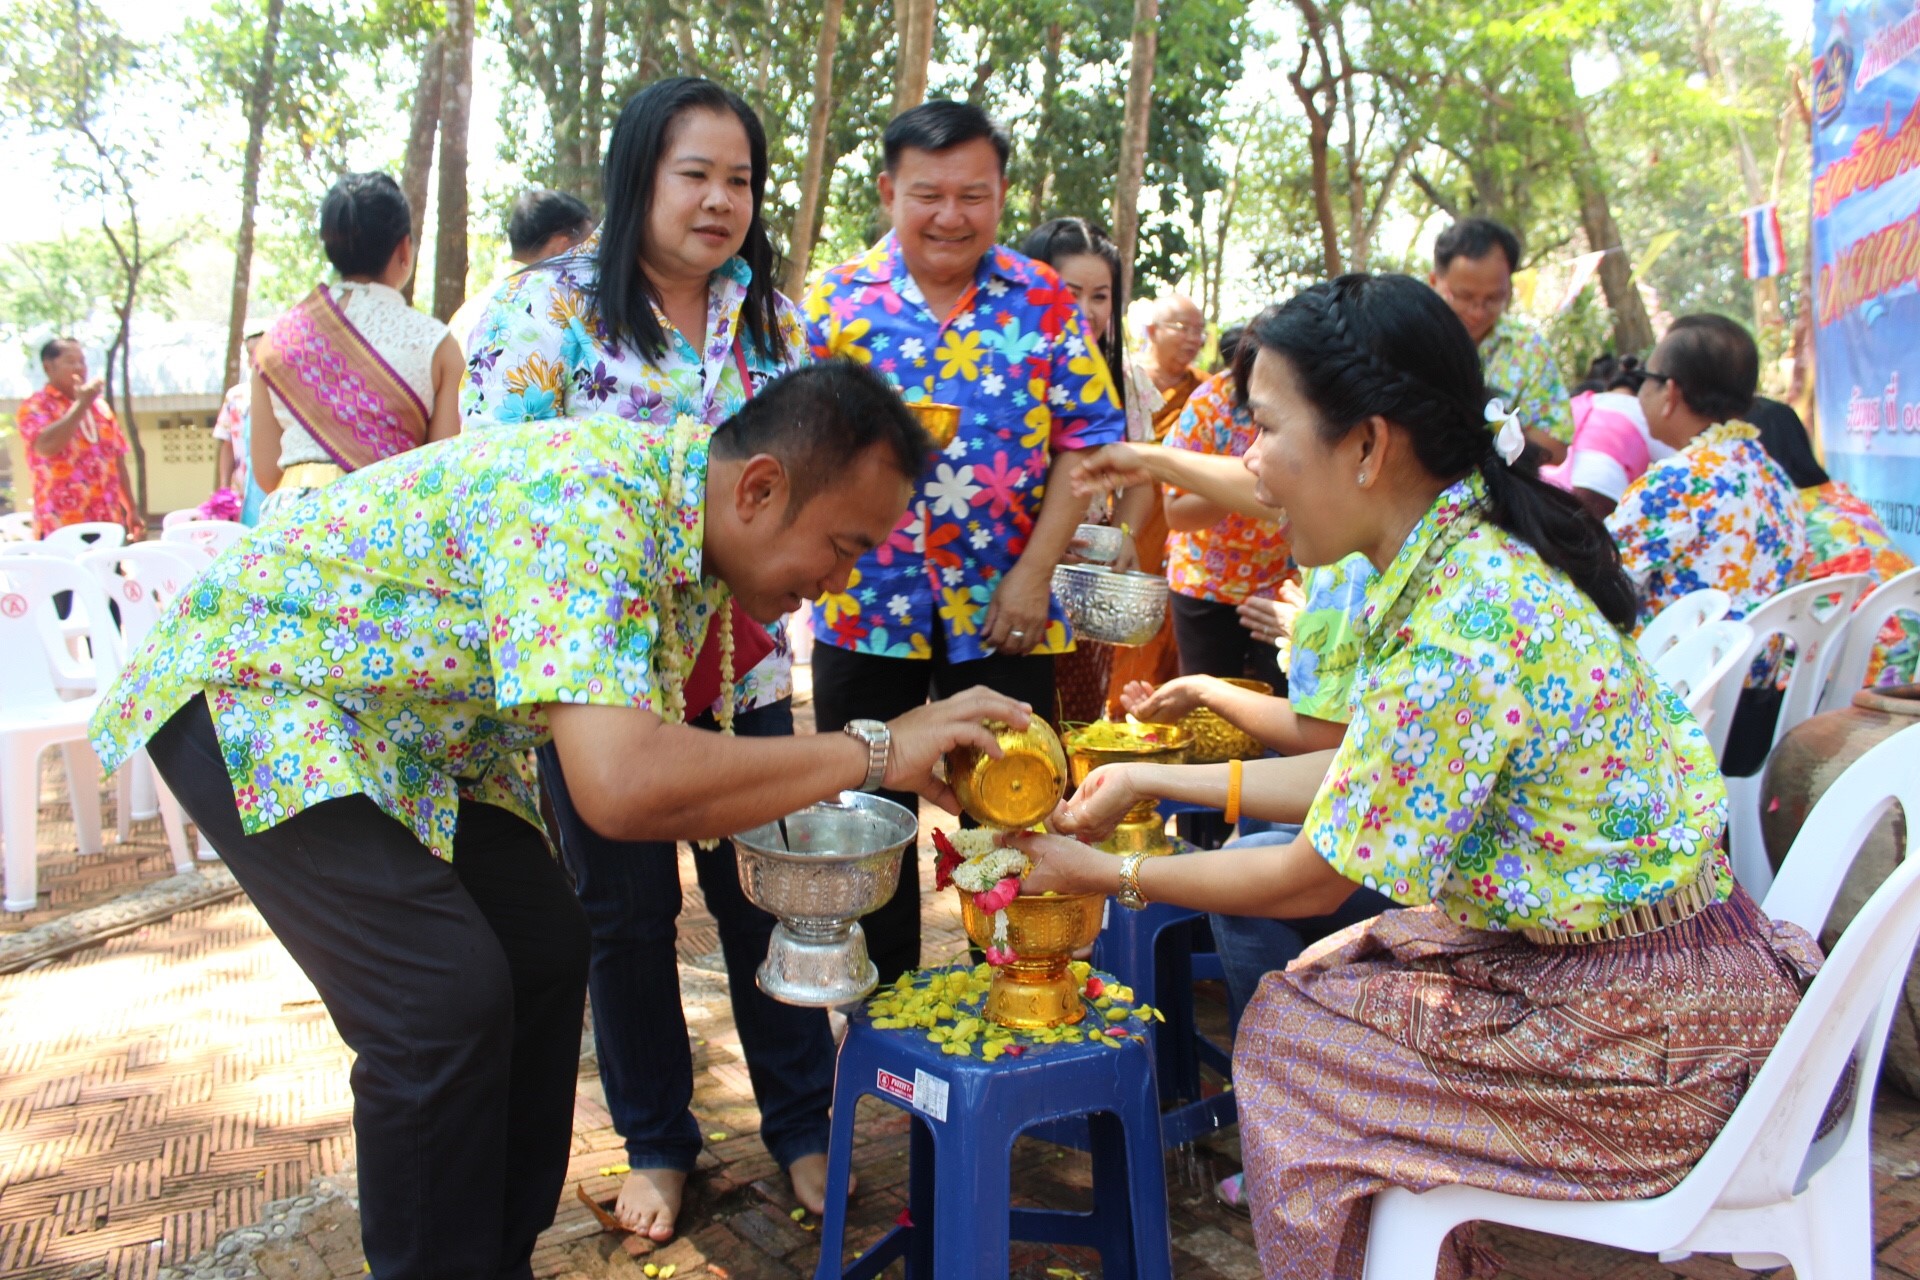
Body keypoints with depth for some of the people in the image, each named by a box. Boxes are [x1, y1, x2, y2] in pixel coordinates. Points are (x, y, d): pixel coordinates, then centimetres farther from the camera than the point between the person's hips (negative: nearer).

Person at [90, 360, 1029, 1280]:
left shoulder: (680, 525, -5)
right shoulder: (584, 506, -34)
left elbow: (645, 747, 0)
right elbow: (620, 786, -46)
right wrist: (871, 753, -34)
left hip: (404, 726, 9)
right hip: (250, 691, -9)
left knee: (543, 946, 6)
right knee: (444, 997, -18)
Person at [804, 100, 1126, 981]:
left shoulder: (1043, 302, 1)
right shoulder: (834, 300, 1)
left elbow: (1087, 443, -1)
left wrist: (1035, 571, -9)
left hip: (1005, 611, 0)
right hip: (864, 609, 1)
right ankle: (884, 1003, 31)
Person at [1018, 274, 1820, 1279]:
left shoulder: (1459, 627, -28)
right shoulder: (1477, 557, 0)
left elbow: (1312, 880, -16)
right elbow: (1360, 781, 8)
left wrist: (1107, 875, -3)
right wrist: (1151, 780, 12)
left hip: (1641, 1036, -8)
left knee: (1286, 1040, 1)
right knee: (1319, 979, 16)